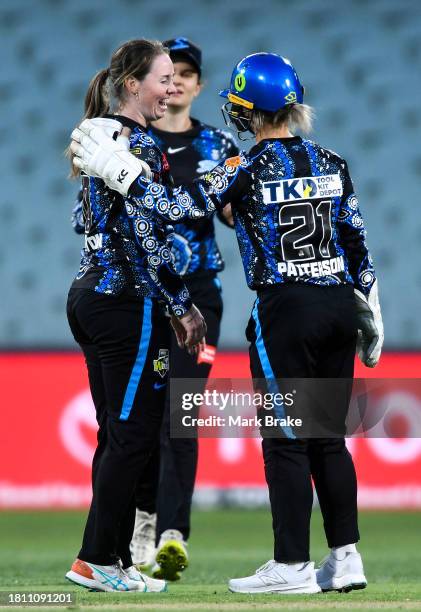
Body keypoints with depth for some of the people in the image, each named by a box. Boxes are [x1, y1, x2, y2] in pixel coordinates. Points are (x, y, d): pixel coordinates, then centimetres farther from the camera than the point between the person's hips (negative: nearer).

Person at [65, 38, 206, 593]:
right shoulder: (139, 146, -14)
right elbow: (148, 239, -19)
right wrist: (184, 307, -11)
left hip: (89, 292, 10)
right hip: (130, 300, -10)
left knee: (116, 433, 11)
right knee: (134, 434, -4)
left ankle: (109, 557, 12)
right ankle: (98, 559, -3)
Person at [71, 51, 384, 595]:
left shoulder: (250, 166, -10)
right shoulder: (331, 163, 6)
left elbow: (181, 206, -12)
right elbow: (358, 246, 9)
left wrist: (116, 170, -3)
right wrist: (370, 319, 18)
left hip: (286, 310, -6)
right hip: (340, 305, 6)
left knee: (286, 441, 1)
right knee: (328, 437, 13)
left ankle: (292, 566, 3)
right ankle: (345, 558, 13)